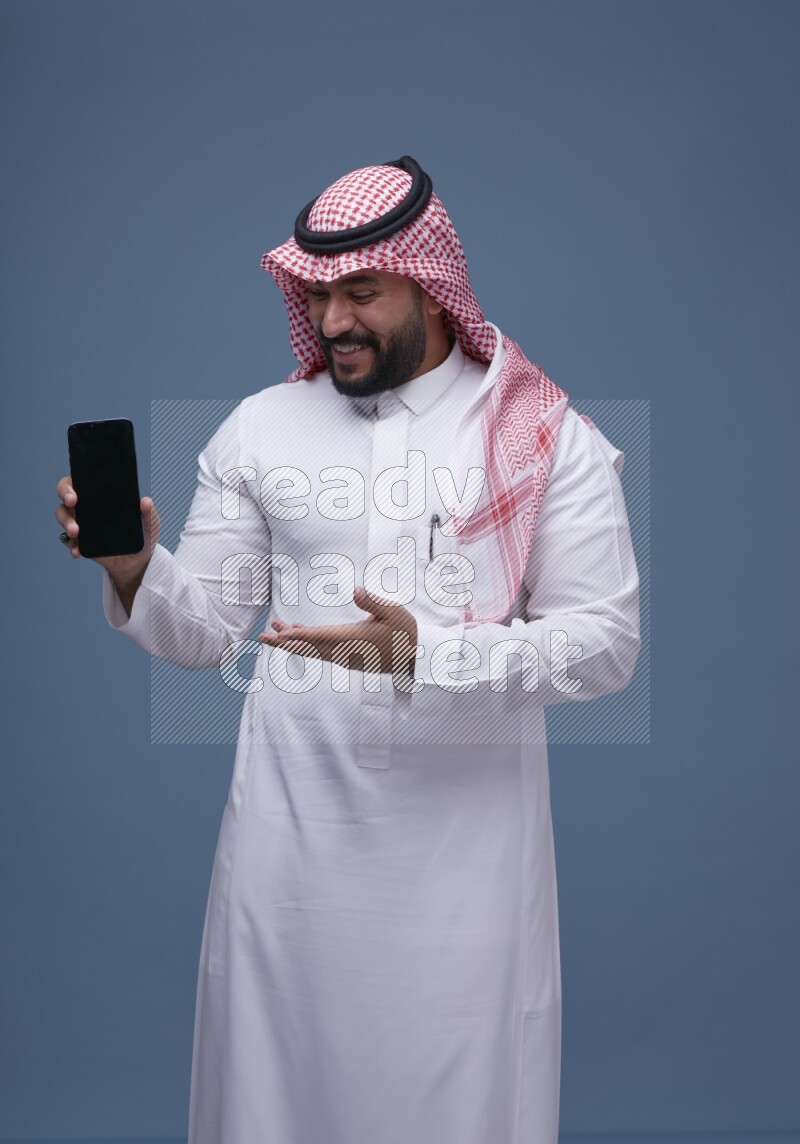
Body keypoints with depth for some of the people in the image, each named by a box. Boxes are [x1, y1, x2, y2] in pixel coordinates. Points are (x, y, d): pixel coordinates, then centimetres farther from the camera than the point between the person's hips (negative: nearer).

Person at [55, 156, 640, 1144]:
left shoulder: (546, 437, -2)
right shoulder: (260, 427, 5)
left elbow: (606, 641, -8)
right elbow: (204, 631, 6)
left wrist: (425, 653, -21)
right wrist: (135, 571, -15)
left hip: (468, 830, -2)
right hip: (293, 820, 2)